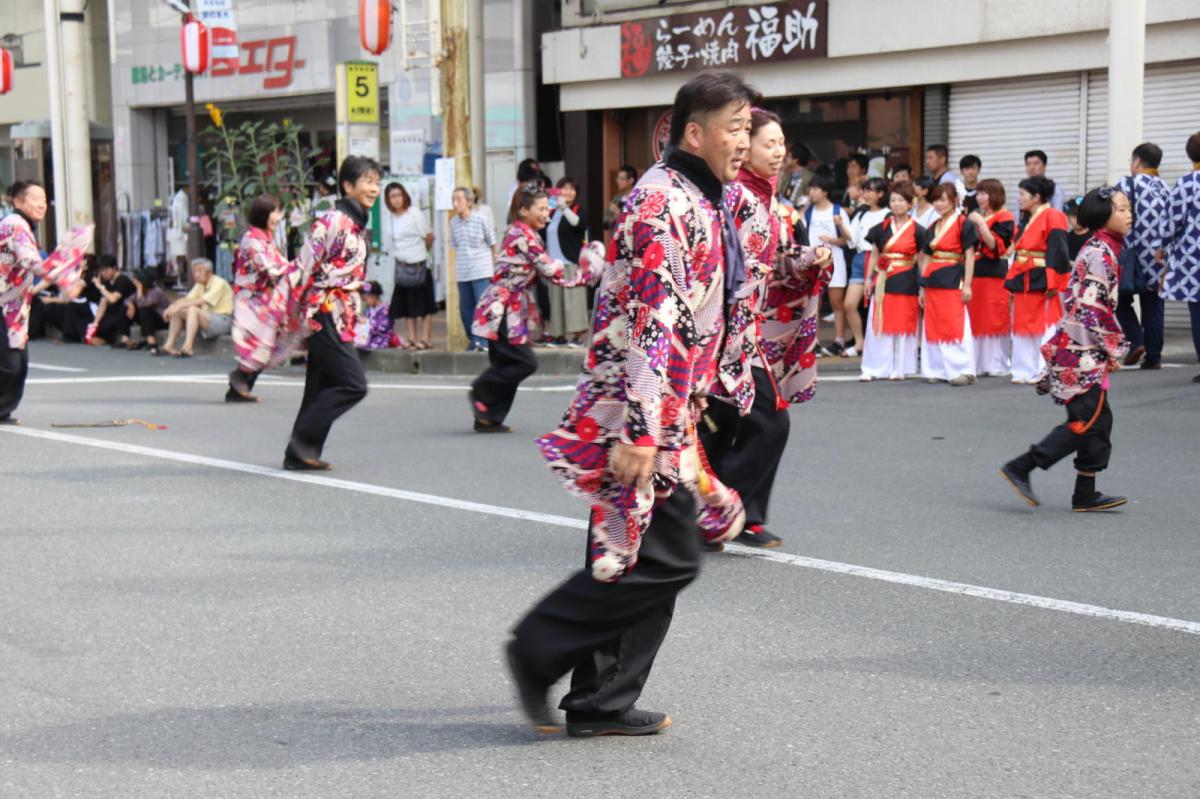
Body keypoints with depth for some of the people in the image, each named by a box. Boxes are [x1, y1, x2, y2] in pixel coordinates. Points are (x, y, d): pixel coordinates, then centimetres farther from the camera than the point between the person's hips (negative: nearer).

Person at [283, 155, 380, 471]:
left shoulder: (358, 224, 15)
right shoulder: (332, 222, -14)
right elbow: (305, 268, -16)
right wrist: (297, 313, -14)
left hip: (341, 317, 9)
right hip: (326, 314, -9)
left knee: (324, 387, 9)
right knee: (353, 385, -12)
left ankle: (301, 453, 13)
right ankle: (302, 442, -7)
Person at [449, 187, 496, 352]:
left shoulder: (480, 220, -7)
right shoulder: (453, 223, 4)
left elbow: (492, 244, 3)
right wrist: (462, 259, 9)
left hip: (481, 270, -5)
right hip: (462, 272, 5)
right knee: (465, 307, 8)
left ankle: (485, 341, -7)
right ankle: (474, 339, 21)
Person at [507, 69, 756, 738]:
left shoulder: (699, 202, 17)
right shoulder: (663, 204, -15)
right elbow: (648, 325, -22)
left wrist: (689, 411, 27)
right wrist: (638, 431, -26)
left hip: (666, 415, 10)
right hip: (641, 413, -10)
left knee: (630, 558, 11)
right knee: (666, 559, -9)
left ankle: (603, 704, 16)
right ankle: (539, 651, 1)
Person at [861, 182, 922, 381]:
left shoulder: (916, 230, -1)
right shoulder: (882, 228, 8)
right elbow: (874, 254, 14)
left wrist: (922, 287, -4)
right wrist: (869, 278, 7)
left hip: (906, 282, -3)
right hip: (883, 280, 3)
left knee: (903, 325, 1)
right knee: (879, 324, 0)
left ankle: (899, 368, 10)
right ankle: (874, 368, 4)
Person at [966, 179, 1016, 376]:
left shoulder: (1004, 218, -3)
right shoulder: (975, 216, 18)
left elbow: (996, 246, -15)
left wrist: (981, 224, -18)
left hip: (995, 274, -7)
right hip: (974, 273, 7)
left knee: (995, 321, -4)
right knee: (976, 321, 5)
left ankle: (999, 364, 1)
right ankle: (980, 363, 9)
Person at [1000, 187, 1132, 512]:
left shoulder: (1101, 250, 16)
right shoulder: (1100, 253, -14)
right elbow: (1094, 308, -20)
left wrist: (1110, 348, 20)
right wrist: (1112, 350, -14)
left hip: (1082, 349, 10)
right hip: (1083, 351, -10)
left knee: (1098, 421, 9)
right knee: (1086, 422, -9)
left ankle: (1086, 494, 11)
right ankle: (1020, 467, -6)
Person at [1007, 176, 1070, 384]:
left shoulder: (1052, 217, -10)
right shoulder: (1027, 220, 17)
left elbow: (1057, 252, -16)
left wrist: (1051, 284, -21)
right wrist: (1013, 281, 11)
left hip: (1041, 281, -9)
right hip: (1023, 281, 9)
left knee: (1044, 328, -4)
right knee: (1022, 327, 11)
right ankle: (1026, 371, 18)